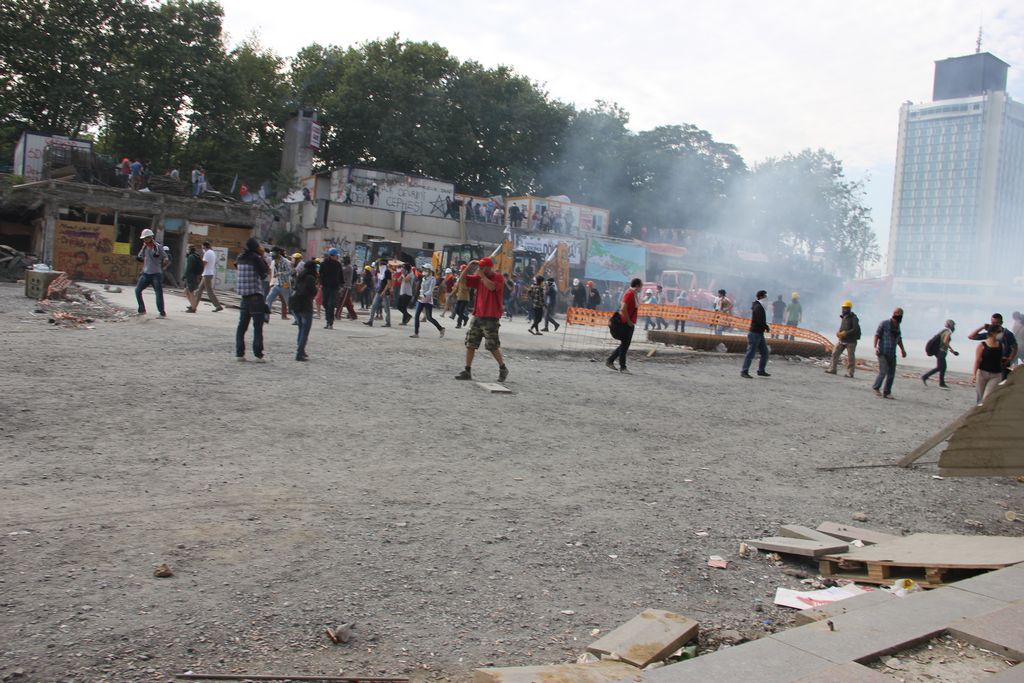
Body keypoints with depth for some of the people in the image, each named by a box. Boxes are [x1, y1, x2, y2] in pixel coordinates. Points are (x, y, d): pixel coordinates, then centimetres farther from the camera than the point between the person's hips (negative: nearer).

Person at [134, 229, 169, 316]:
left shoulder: (158, 247, -8)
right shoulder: (144, 247, 8)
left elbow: (166, 258, -5)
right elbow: (142, 258, 17)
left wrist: (165, 261, -24)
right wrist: (138, 258, -3)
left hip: (156, 274, -6)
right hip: (146, 273, 6)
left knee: (159, 293, -4)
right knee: (138, 290, 0)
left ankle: (162, 312, 6)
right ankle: (142, 310, 12)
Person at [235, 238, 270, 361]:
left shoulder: (241, 257, 6)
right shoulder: (256, 258, -12)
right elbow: (265, 271, -8)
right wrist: (262, 257, -3)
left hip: (244, 296, 6)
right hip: (256, 296, -6)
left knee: (242, 325, 11)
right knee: (258, 327, -2)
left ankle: (239, 353, 10)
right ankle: (258, 354, -4)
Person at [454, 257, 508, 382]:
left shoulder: (499, 277, -6)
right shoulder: (478, 278, 11)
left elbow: (491, 286, -25)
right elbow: (462, 279, 11)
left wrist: (482, 275, -15)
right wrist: (469, 267, -1)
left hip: (491, 318, -6)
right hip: (477, 316, 6)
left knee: (493, 346, -4)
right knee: (470, 344, 5)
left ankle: (503, 369, 15)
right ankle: (467, 371, 10)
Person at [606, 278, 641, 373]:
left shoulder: (633, 294, 15)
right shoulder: (629, 294, -16)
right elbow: (623, 309, -24)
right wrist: (629, 321, -18)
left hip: (630, 324, 10)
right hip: (627, 324, -10)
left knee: (625, 345, 14)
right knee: (624, 345, -4)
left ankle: (610, 361, 20)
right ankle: (622, 367, 2)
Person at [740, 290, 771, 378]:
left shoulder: (759, 306, 17)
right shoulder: (758, 307, -14)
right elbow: (760, 321, -23)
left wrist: (765, 327, 5)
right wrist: (767, 327, -9)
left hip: (760, 333, 10)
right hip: (755, 333, -10)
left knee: (765, 353, 13)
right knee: (751, 352, -9)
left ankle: (761, 371, 21)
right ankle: (744, 371, -8)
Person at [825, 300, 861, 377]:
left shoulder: (853, 318, -12)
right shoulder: (843, 317, 11)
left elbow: (856, 330, -18)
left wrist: (845, 333, -24)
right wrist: (839, 333, -1)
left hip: (851, 341, -7)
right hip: (842, 340, 7)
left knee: (850, 358, -1)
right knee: (835, 353, 3)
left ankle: (850, 373, 5)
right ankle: (832, 369, 8)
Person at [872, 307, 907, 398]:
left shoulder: (897, 326, 14)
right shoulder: (884, 324, -6)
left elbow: (899, 339, 25)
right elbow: (877, 335, -8)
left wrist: (902, 349, 17)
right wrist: (875, 347, -19)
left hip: (892, 354, 6)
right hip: (883, 353, -6)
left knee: (891, 374, 3)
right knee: (883, 372, -14)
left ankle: (886, 392, 11)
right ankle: (876, 388, 5)